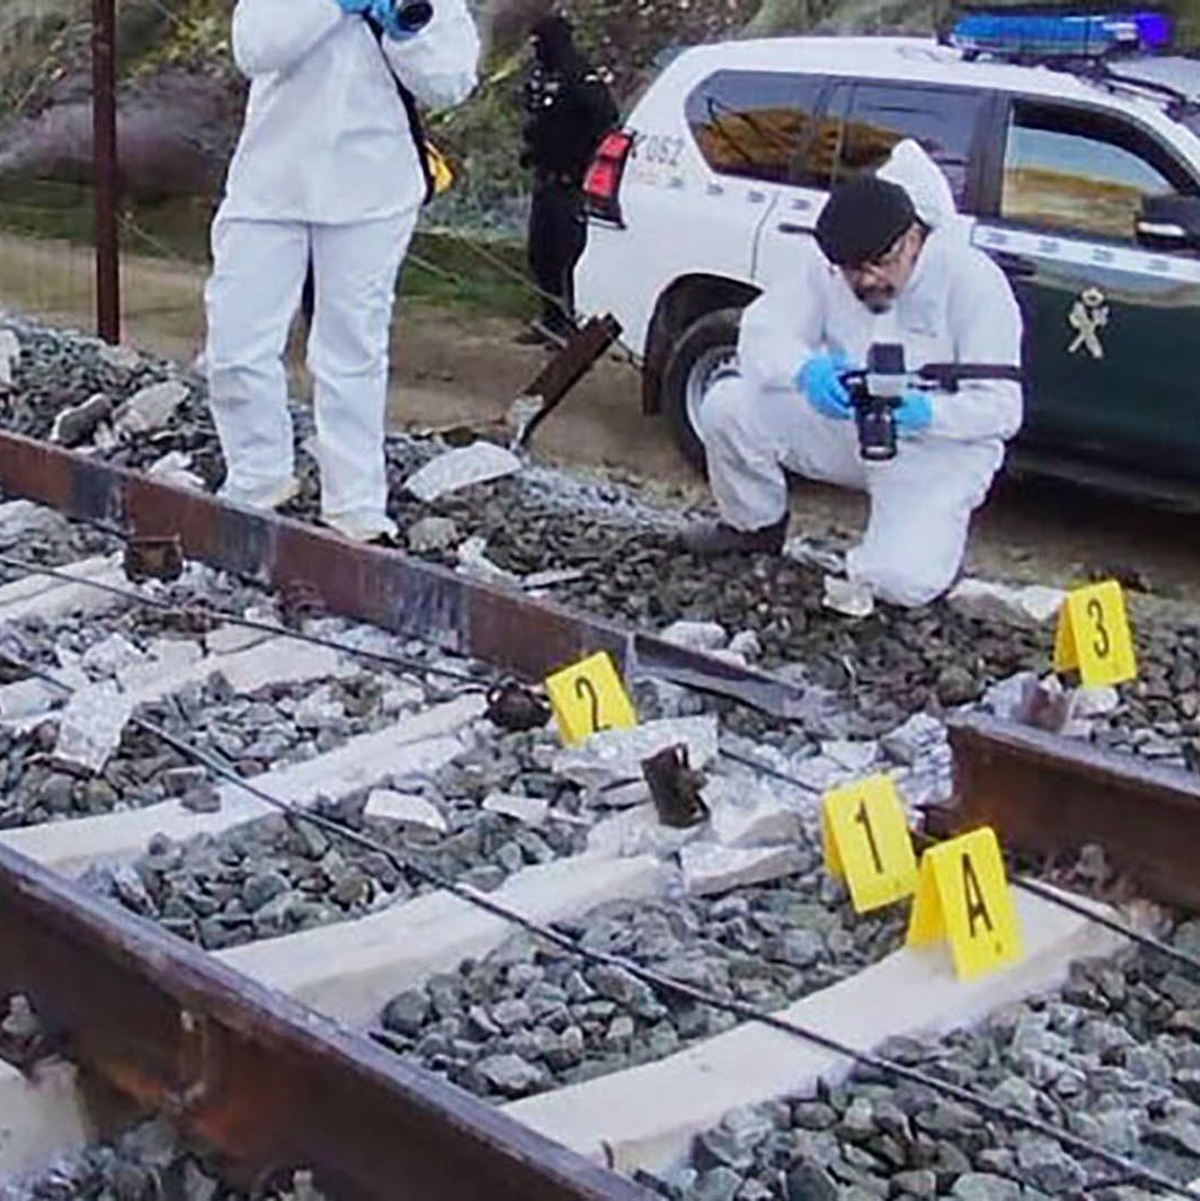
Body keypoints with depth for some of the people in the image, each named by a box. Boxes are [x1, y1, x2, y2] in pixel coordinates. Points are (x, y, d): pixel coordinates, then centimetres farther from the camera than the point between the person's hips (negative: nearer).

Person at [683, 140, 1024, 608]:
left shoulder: (973, 279, -21)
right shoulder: (823, 261, -10)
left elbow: (1001, 408, -21)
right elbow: (762, 332, -15)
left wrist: (924, 412, -41)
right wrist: (806, 370, -39)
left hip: (937, 449, -4)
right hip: (845, 426, 4)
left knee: (900, 583, -28)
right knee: (725, 405, -17)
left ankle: (931, 537, 12)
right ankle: (756, 526, 12)